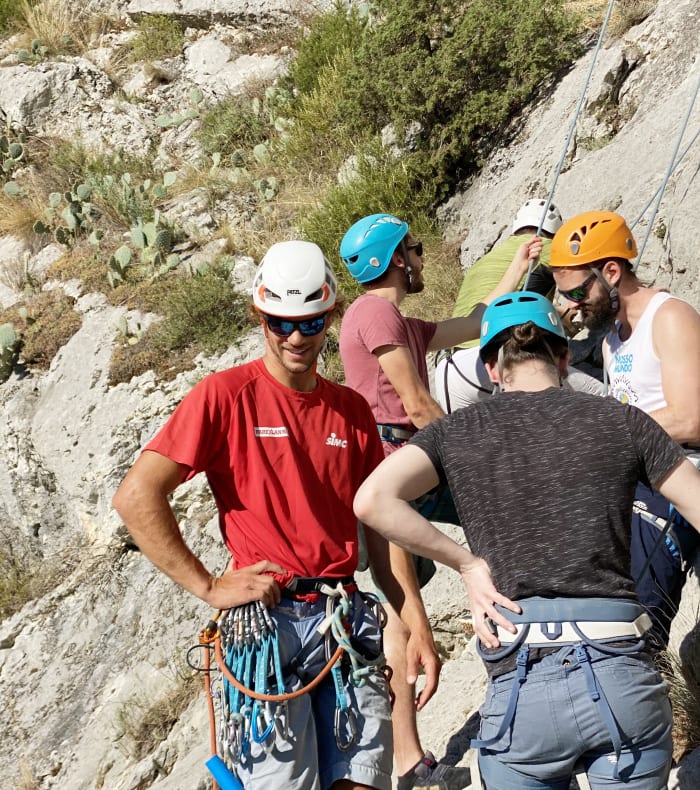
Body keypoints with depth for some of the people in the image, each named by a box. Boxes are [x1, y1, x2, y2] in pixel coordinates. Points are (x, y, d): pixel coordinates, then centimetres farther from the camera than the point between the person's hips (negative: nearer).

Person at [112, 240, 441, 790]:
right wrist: (209, 587, -9)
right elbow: (136, 497, -9)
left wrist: (419, 630, 9)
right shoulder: (226, 394, -2)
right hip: (267, 622, -4)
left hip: (346, 623, 4)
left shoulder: (352, 410, 12)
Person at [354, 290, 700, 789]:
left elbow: (371, 499, -9)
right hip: (621, 679, 0)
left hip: (519, 690, 0)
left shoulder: (458, 431, 5)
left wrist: (467, 563, -1)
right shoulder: (621, 420, 5)